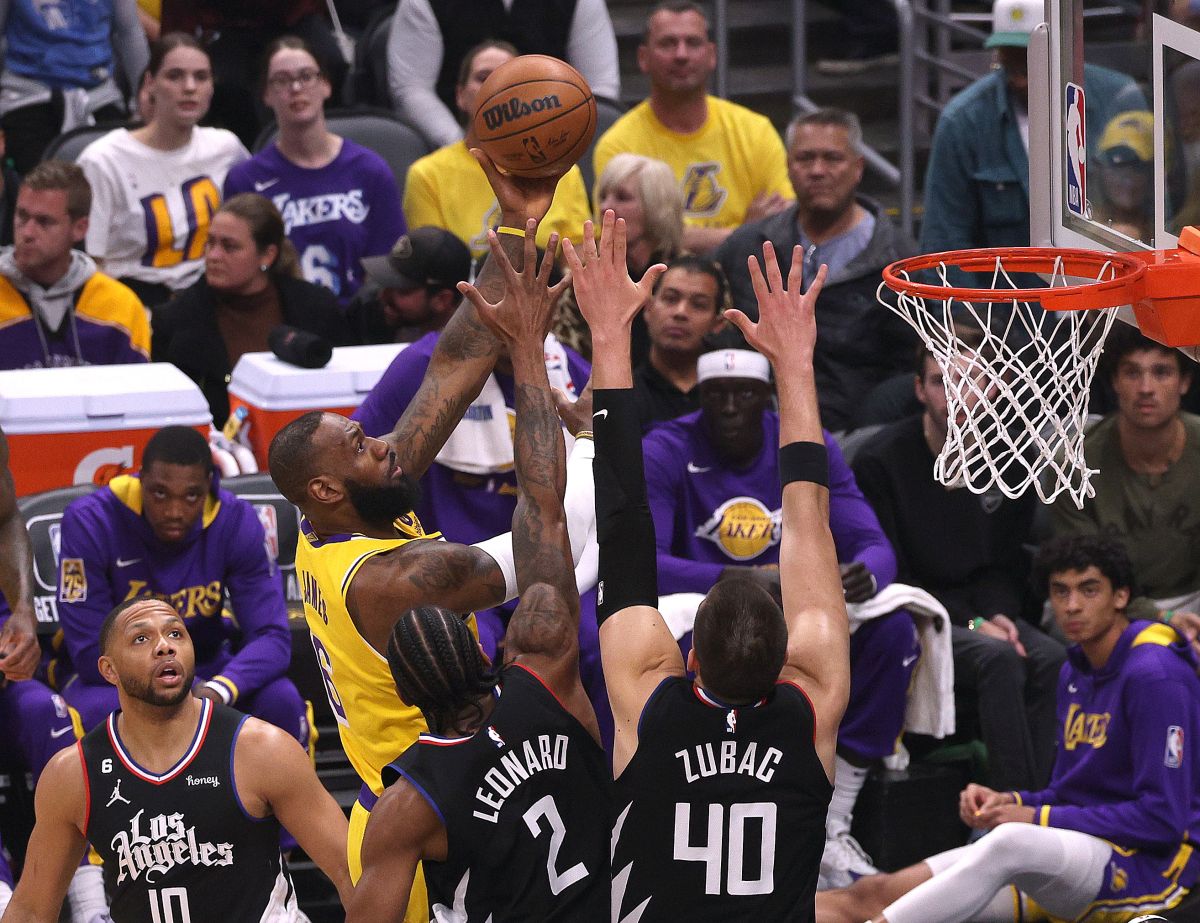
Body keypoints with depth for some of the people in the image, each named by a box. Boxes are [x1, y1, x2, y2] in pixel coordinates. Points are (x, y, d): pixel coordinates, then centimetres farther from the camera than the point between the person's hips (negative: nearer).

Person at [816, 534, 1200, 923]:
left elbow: (1163, 819, -17)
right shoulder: (1075, 672, 16)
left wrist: (1040, 818, -14)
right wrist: (1011, 803, 2)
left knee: (1013, 841, -39)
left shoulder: (1155, 676, -12)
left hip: (1149, 862, -9)